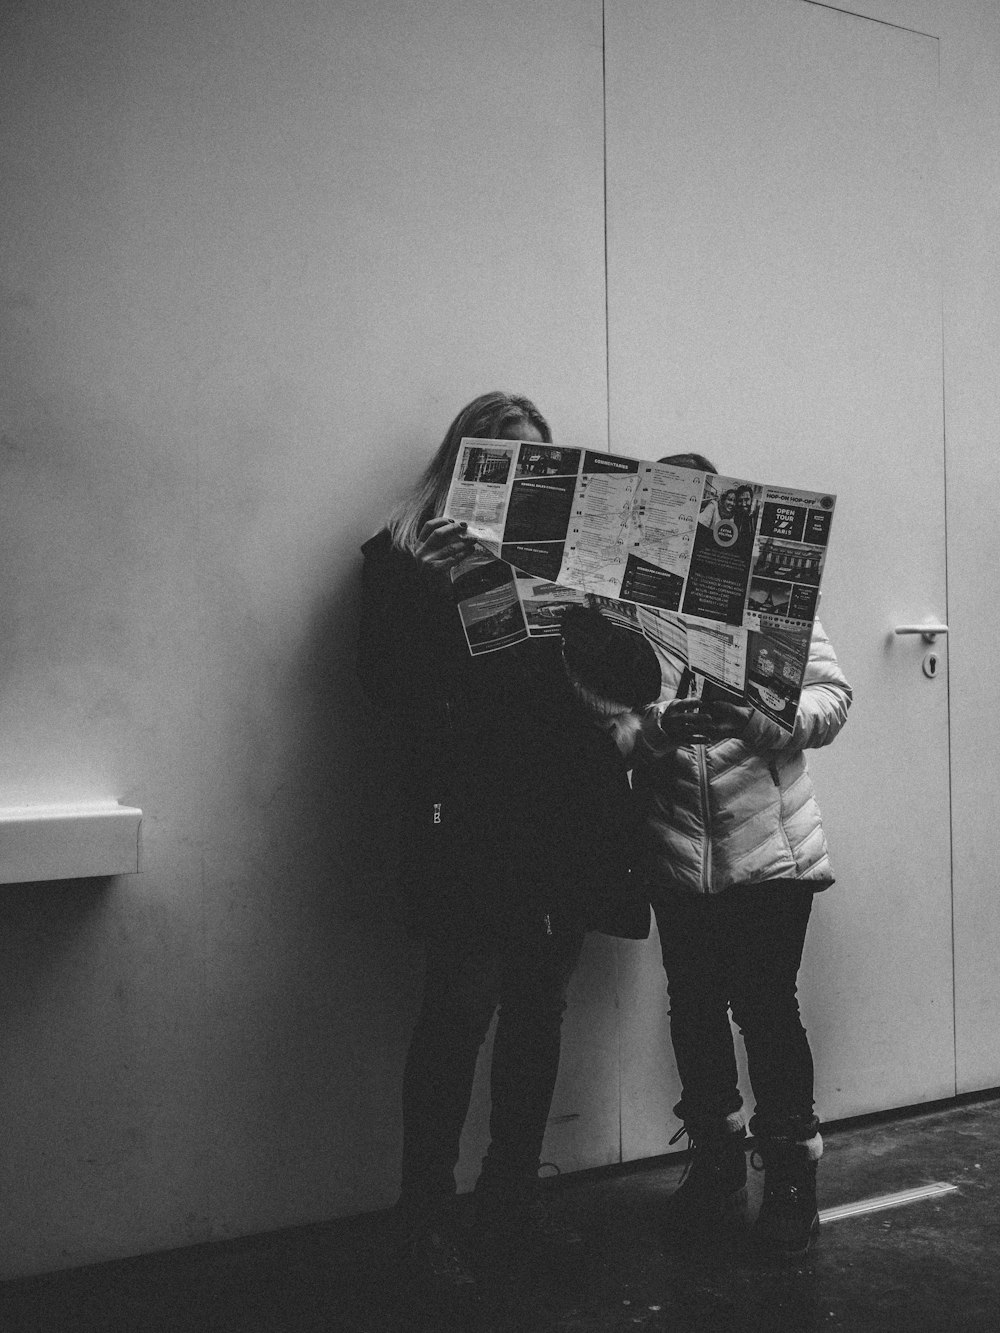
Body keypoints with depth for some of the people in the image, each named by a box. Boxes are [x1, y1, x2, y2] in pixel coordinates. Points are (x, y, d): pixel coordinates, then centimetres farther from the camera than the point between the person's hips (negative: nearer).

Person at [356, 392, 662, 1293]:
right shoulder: (406, 556, 4)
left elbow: (633, 665, 11)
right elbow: (387, 679, -6)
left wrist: (628, 710, -11)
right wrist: (433, 584, -19)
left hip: (569, 813, 5)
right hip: (470, 819, -4)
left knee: (541, 1008, 10)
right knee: (460, 1010, -3)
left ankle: (513, 1194, 25)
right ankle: (428, 1218, 10)